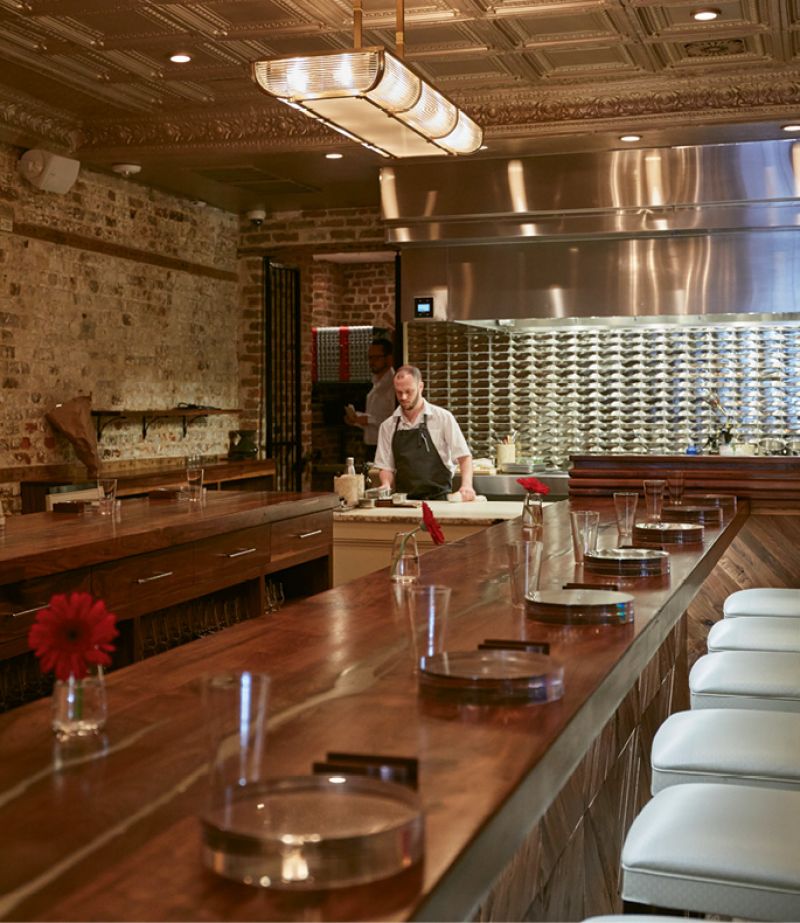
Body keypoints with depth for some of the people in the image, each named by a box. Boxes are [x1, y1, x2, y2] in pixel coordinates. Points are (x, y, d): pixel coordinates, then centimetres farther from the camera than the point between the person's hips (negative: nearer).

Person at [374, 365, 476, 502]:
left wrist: (467, 485, -13)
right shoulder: (388, 426, 12)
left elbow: (464, 456, 2)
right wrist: (386, 485, -5)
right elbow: (386, 467, 15)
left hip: (438, 499, -3)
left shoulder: (443, 417, 3)